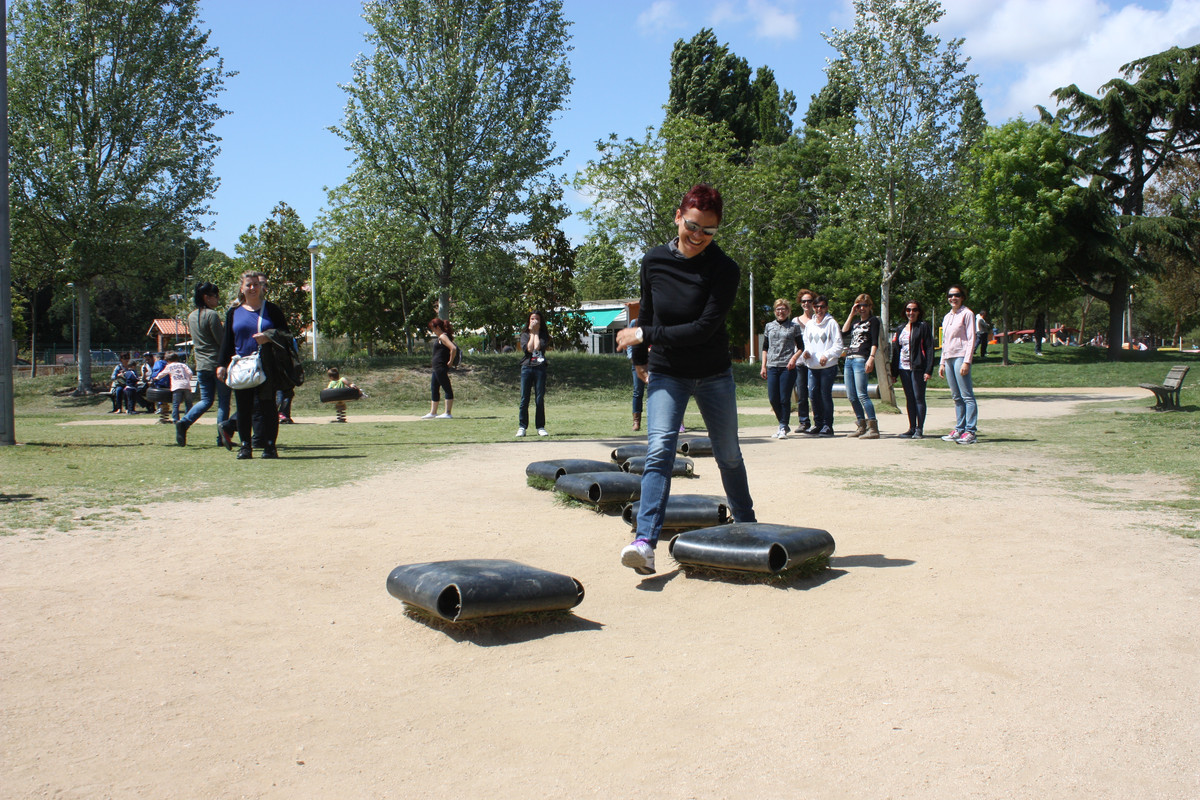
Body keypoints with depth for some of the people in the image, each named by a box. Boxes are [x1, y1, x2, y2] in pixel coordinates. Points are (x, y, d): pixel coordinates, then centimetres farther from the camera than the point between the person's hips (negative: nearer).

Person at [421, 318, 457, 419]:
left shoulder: (442, 337, -14)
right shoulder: (442, 337, 15)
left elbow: (453, 348, -28)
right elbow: (453, 347, 26)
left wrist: (450, 361, -19)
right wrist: (450, 361, 18)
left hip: (441, 367, -11)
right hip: (437, 368, 11)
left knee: (447, 389, -7)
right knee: (434, 389, 15)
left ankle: (448, 413, -6)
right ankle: (433, 413, 21)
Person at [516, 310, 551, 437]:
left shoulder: (544, 335, 10)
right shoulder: (524, 334, 11)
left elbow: (538, 347, -9)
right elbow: (528, 348, -7)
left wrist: (536, 332, 2)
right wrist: (532, 333, 1)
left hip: (540, 368, 0)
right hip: (526, 367, 0)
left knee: (540, 399, 0)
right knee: (524, 399, -1)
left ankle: (540, 427, 5)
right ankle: (522, 427, 3)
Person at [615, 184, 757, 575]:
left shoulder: (725, 270, -16)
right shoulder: (654, 262, -6)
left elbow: (704, 328, -24)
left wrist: (645, 335, -22)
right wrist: (640, 357, 21)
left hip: (714, 375, -1)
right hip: (666, 374, 1)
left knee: (729, 456, 12)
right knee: (659, 451, -17)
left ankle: (747, 525, 34)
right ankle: (645, 541, -25)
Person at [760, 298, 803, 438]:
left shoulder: (795, 327, 6)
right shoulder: (769, 326, 14)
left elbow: (801, 347, 5)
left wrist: (794, 358, -13)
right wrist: (763, 366, 10)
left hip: (788, 366, -3)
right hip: (772, 366, 3)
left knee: (785, 399, -5)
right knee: (773, 399, 1)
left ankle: (783, 428, 5)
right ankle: (783, 425, 18)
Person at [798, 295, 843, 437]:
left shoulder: (831, 323, -1)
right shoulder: (809, 324, 16)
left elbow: (838, 344, -6)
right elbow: (805, 342, 22)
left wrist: (827, 355, -18)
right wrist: (804, 352, 0)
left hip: (828, 366, -5)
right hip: (812, 366, 5)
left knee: (826, 395, -4)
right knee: (813, 394, 3)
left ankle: (827, 425, 4)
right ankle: (818, 424, 15)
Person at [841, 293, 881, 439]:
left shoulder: (873, 320, 2)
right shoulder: (856, 322, 24)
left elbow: (875, 342, -7)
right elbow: (844, 331, 8)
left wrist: (871, 358, -19)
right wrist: (851, 314, 9)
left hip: (862, 359, -8)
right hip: (849, 359, 8)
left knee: (862, 394, -16)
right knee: (851, 396, 6)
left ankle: (873, 428, -16)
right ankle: (861, 426, 14)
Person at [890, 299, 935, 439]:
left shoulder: (924, 326, -1)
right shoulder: (901, 328, 16)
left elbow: (929, 348, -7)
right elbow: (895, 349, 16)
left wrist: (928, 370, -15)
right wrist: (894, 372, 11)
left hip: (918, 368, -6)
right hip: (903, 368, 6)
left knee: (919, 398, -5)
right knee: (909, 399, 8)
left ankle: (919, 429, -2)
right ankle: (912, 428, 12)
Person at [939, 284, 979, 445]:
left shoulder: (967, 314, -3)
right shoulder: (947, 317, 19)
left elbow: (971, 339, -8)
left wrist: (966, 361, -15)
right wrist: (942, 362, 18)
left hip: (961, 357, -7)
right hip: (948, 358, 7)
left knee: (967, 395, -9)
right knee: (956, 397, 8)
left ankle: (970, 431, -11)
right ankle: (959, 429, 11)